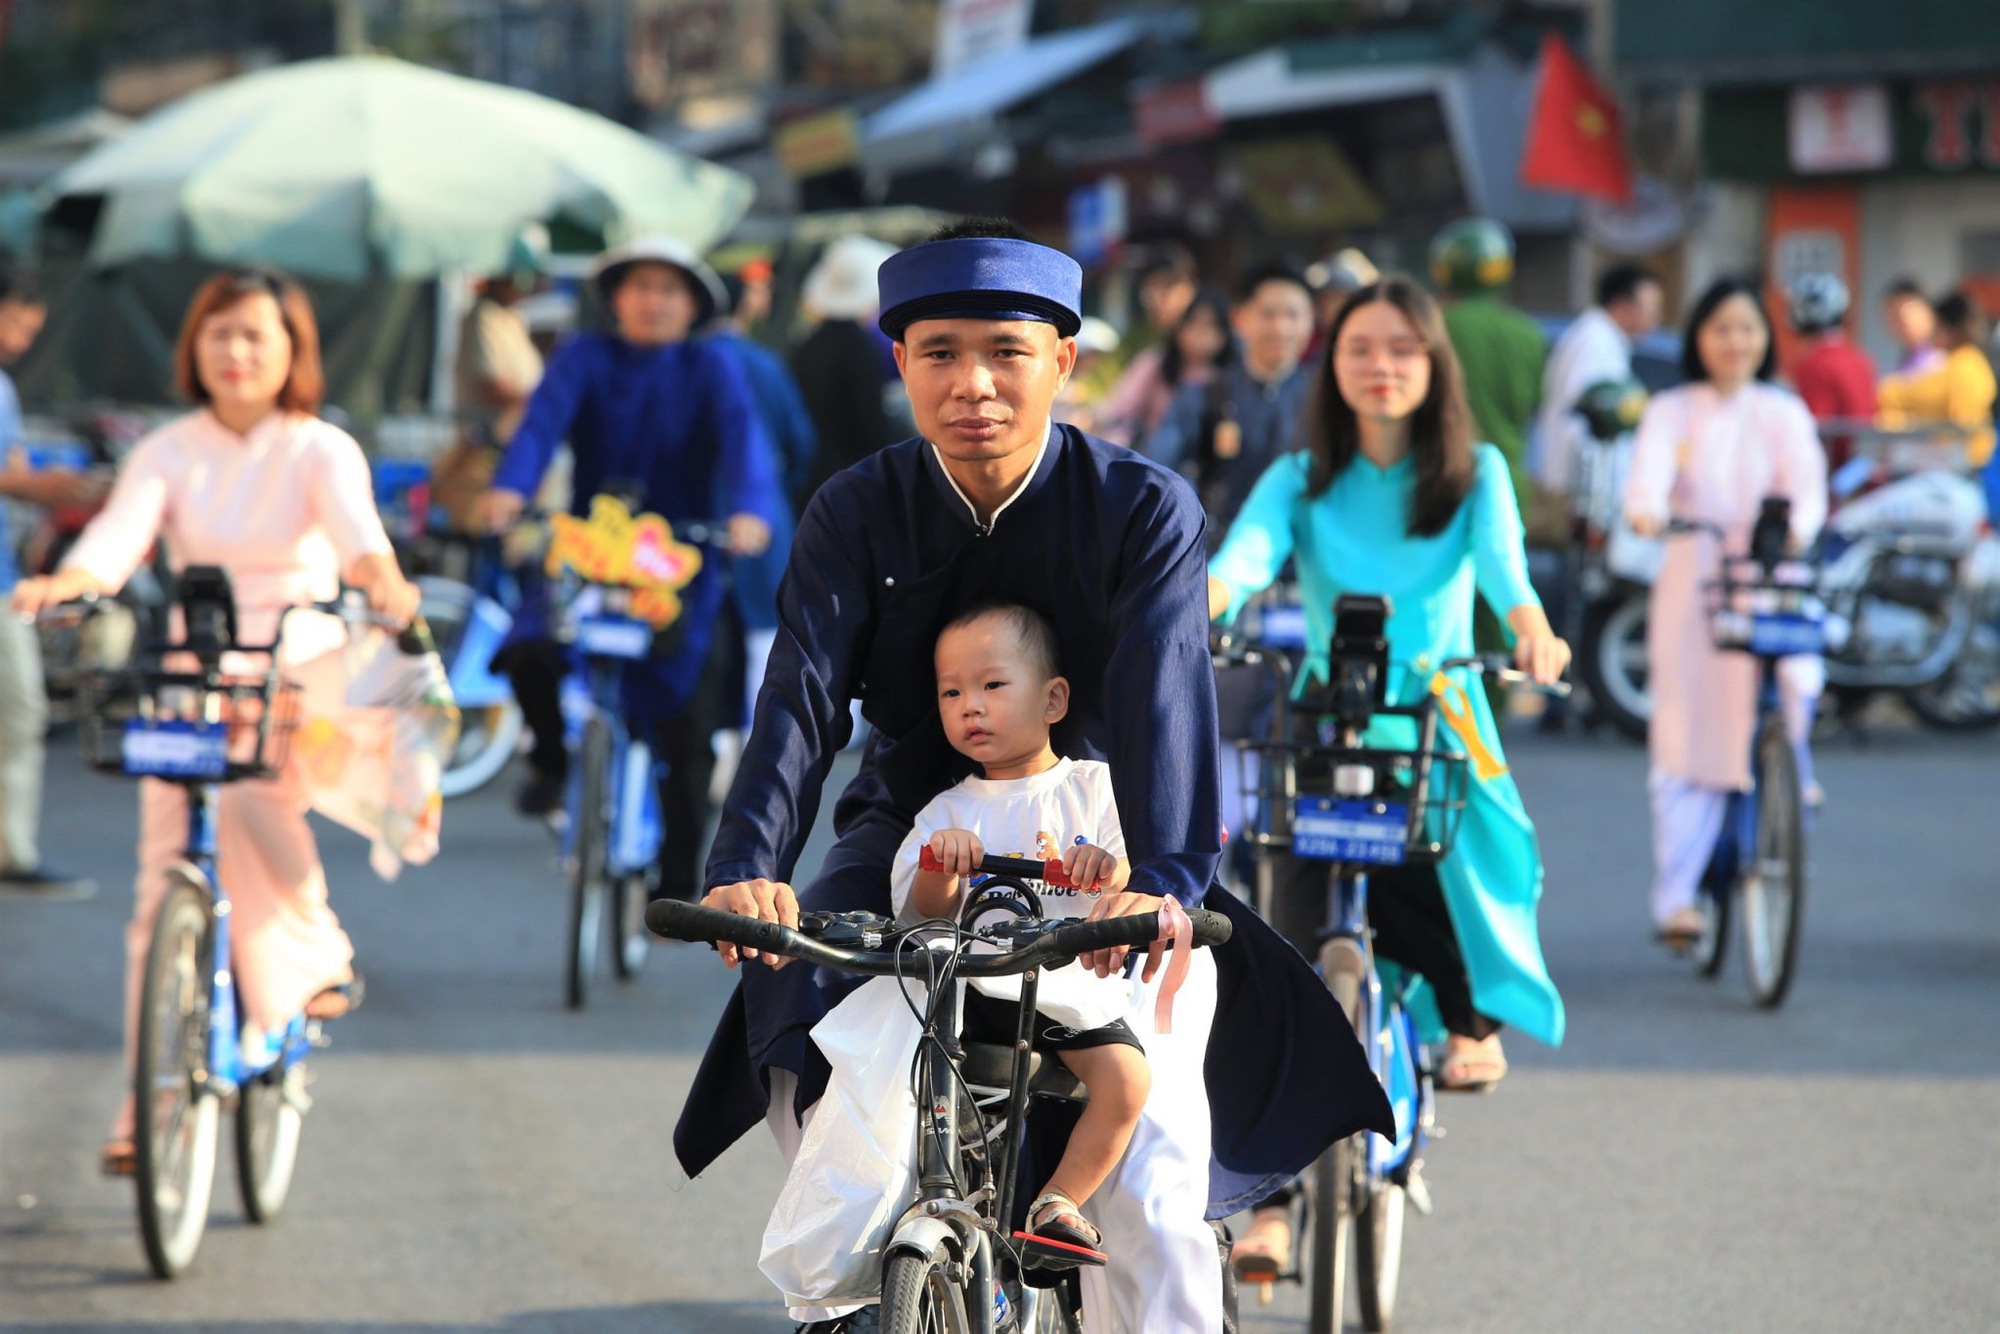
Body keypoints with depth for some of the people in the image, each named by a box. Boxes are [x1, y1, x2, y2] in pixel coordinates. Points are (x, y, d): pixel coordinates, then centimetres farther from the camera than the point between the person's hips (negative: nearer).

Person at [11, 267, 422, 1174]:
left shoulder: (319, 450, -1)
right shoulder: (168, 453, 4)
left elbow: (354, 525, -21)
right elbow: (120, 531, -13)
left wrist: (382, 581, -45)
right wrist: (66, 582, -36)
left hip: (297, 668, -2)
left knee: (249, 800, -32)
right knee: (165, 878, -6)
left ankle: (310, 962, -5)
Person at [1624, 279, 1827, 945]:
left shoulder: (1784, 413, 11)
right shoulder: (1672, 412, 9)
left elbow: (1807, 484, -4)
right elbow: (1649, 468, -10)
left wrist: (1796, 526, -28)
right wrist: (1645, 509, -34)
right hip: (1692, 588, -1)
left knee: (1793, 685, -24)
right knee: (1686, 738, -6)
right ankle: (1676, 896, -6)